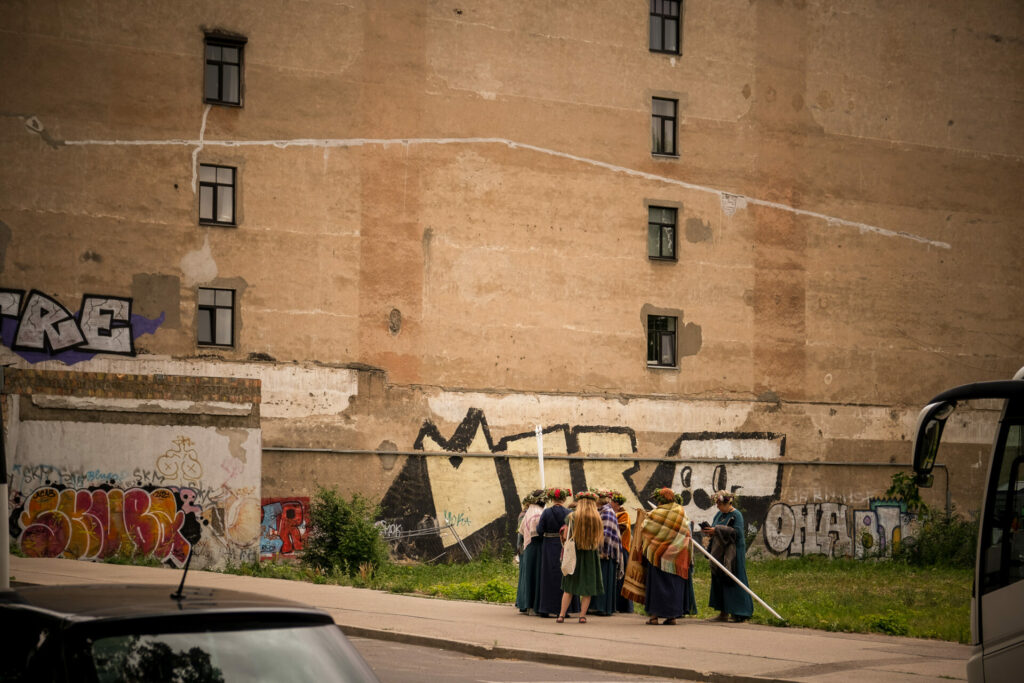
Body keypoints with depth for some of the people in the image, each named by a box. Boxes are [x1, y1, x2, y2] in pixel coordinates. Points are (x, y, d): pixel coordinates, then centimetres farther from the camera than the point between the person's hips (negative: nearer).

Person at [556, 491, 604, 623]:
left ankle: (561, 615, 6)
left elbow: (566, 536, -3)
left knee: (569, 588, 8)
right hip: (591, 556, 0)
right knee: (588, 589, 7)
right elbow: (600, 538, 0)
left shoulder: (571, 517, -5)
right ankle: (582, 616, 5)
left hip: (574, 554, 0)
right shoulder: (597, 518, -3)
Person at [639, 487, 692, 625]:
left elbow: (644, 529, -4)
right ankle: (673, 615, 6)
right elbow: (687, 533, 11)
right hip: (677, 555, 3)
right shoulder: (681, 512, 3)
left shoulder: (656, 513, -10)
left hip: (658, 554, -3)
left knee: (656, 583, 3)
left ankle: (654, 615, 0)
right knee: (674, 583, 9)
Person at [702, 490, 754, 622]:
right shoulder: (719, 514, 14)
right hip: (720, 553, 8)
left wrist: (717, 530, -22)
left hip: (732, 554, -8)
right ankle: (723, 613, 9)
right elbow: (715, 529, 19)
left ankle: (741, 614, -3)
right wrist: (709, 531, -5)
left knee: (733, 581, -7)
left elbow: (737, 532, -20)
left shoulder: (736, 515, -10)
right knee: (720, 581, 6)